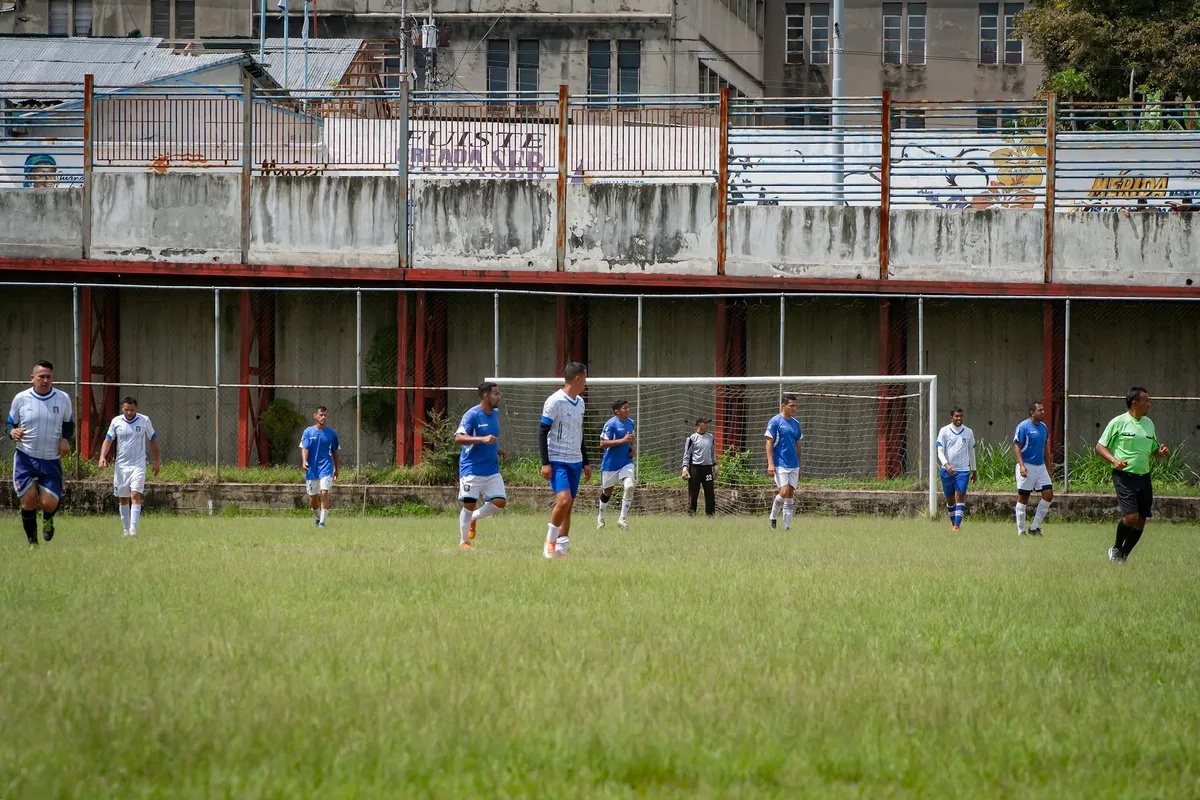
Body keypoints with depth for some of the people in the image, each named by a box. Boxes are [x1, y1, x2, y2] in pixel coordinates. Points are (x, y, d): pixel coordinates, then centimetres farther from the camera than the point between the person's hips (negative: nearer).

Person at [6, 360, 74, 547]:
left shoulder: (63, 399, 1)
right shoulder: (21, 399, -2)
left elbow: (69, 424, 16)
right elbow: (9, 424, 7)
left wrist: (65, 439, -5)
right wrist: (12, 432, -17)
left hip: (51, 461, 1)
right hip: (25, 458, -1)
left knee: (48, 504, -9)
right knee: (29, 501, -9)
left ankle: (48, 519, 30)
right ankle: (32, 541, 11)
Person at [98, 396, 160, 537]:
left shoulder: (144, 421, 0)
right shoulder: (116, 421, 2)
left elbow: (153, 440, 12)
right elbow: (108, 440, 0)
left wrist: (157, 460, 15)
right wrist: (102, 457, -16)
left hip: (138, 464, -2)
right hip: (121, 465, 2)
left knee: (135, 495, -15)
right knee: (123, 498, 8)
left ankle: (133, 529, -20)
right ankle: (125, 529, 19)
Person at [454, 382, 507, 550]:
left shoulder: (495, 413, 11)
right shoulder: (472, 415, -13)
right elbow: (458, 438, -25)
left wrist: (496, 449, 14)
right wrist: (482, 439, -36)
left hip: (492, 470, 6)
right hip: (472, 469, -6)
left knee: (500, 501, -5)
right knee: (469, 504, -4)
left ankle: (474, 517, 20)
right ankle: (464, 542, 10)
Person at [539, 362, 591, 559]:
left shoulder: (580, 402, 13)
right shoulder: (555, 401, -11)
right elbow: (542, 432, -11)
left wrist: (585, 463, 21)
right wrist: (545, 463, -16)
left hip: (575, 462, 7)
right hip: (557, 460, -7)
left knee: (568, 506, 4)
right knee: (564, 500, -21)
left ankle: (560, 549, 7)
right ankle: (550, 541, -4)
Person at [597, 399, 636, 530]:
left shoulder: (631, 423, 6)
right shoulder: (611, 424, -15)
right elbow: (603, 443, -22)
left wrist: (632, 449, 6)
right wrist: (623, 440, -27)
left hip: (626, 462, 4)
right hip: (610, 463, -4)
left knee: (629, 486, -18)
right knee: (607, 491, 11)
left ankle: (623, 519, -10)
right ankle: (600, 518, 33)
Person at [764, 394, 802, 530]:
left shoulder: (795, 423, 13)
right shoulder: (775, 422, -6)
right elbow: (769, 443, -8)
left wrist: (799, 466, 19)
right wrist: (770, 464, -16)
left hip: (794, 466, 6)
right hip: (780, 465, -6)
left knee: (791, 494, 3)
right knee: (784, 492, -15)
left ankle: (787, 526, 6)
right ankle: (773, 517, 9)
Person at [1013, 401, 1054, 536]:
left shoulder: (1044, 427, 11)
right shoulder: (1023, 427, -10)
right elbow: (1017, 447, -12)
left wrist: (1049, 465, 18)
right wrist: (1021, 465, -22)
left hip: (1040, 466, 7)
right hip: (1027, 467, -7)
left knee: (1048, 494, -2)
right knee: (1023, 498, 0)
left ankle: (1034, 527, 8)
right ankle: (1021, 531, 6)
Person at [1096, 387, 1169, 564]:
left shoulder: (1148, 423, 14)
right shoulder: (1118, 422, -4)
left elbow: (1153, 449, 24)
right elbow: (1100, 446, -1)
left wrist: (1161, 453, 1)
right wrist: (1114, 460, -18)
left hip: (1144, 477, 6)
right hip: (1124, 476, -6)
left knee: (1141, 522, 3)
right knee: (1130, 517, -17)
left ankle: (1123, 556, 20)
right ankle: (1116, 548, 9)